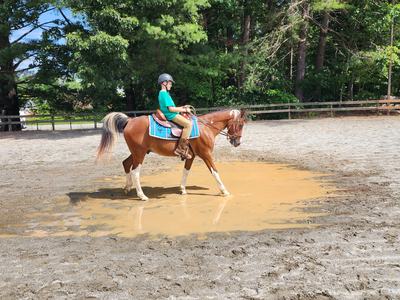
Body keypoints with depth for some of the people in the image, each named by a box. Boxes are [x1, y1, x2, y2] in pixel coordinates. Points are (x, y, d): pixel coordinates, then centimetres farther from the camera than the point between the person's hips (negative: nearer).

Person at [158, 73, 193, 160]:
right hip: (171, 115, -11)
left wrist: (183, 107, 13)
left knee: (189, 121, 17)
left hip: (171, 115, 11)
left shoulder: (164, 93, 18)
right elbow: (171, 109, -20)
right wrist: (184, 110, -12)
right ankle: (180, 149, -25)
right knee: (188, 124, -23)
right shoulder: (164, 94, -13)